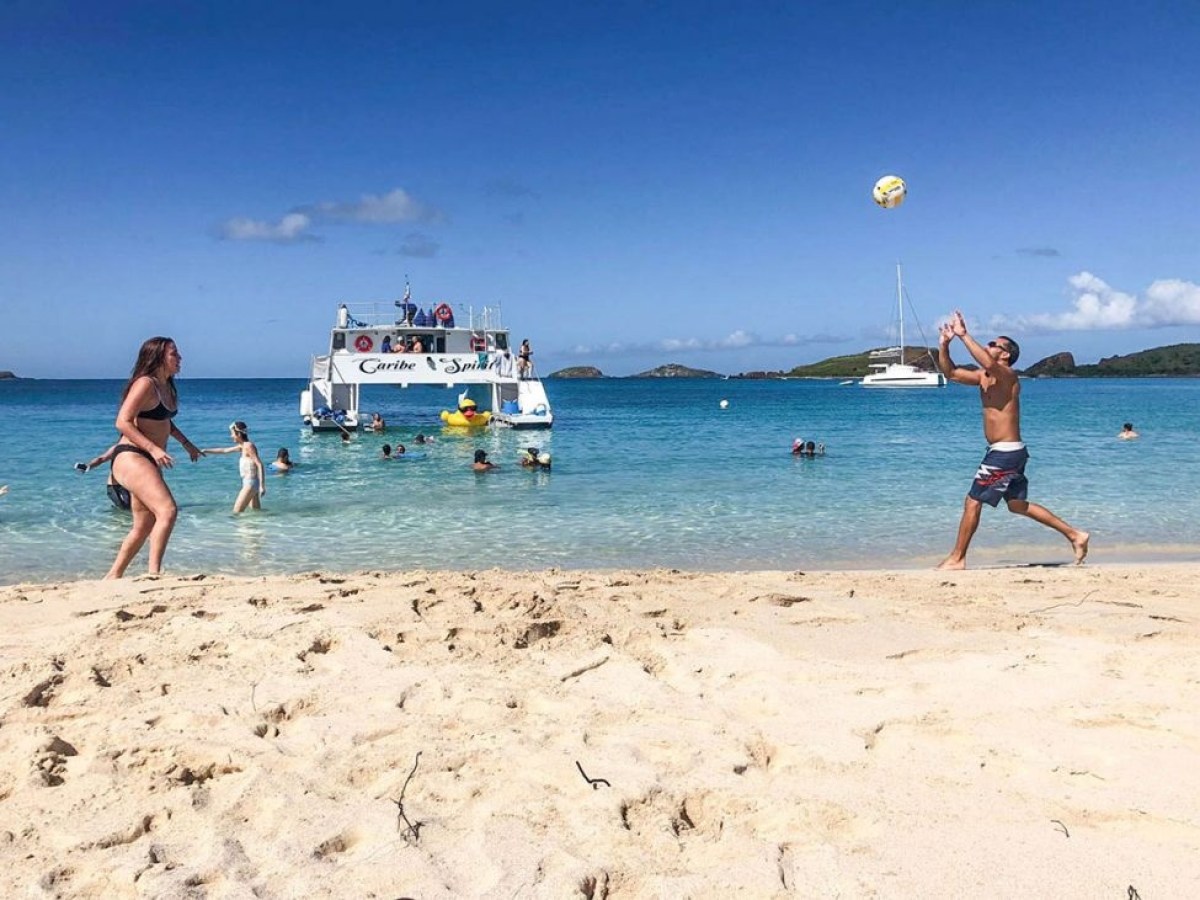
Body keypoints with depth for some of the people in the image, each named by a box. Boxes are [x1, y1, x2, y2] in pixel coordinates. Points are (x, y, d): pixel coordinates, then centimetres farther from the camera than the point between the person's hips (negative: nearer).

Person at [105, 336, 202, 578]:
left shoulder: (168, 387, 14)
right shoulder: (145, 384, -13)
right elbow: (123, 422, -20)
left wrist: (186, 443, 25)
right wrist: (154, 448, -27)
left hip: (149, 461, 10)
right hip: (130, 457, -10)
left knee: (144, 526, 14)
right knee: (168, 511, -24)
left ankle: (113, 577, 24)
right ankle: (154, 572, -24)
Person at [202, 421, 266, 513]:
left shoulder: (248, 445, -13)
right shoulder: (242, 446, 13)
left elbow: (260, 465, -19)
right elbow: (224, 450, 26)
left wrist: (262, 486, -23)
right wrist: (206, 451, 29)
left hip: (251, 483, -9)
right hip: (248, 483, 9)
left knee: (236, 512, -10)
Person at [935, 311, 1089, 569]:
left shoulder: (1007, 374, -13)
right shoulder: (984, 377, 12)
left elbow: (987, 363, -35)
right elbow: (950, 372, 13)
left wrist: (964, 335, -33)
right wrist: (943, 345, -1)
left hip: (1005, 453, -10)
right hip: (1006, 452, 10)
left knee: (972, 502, -5)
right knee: (1018, 504, 18)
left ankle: (957, 558, 3)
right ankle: (1075, 535, 25)